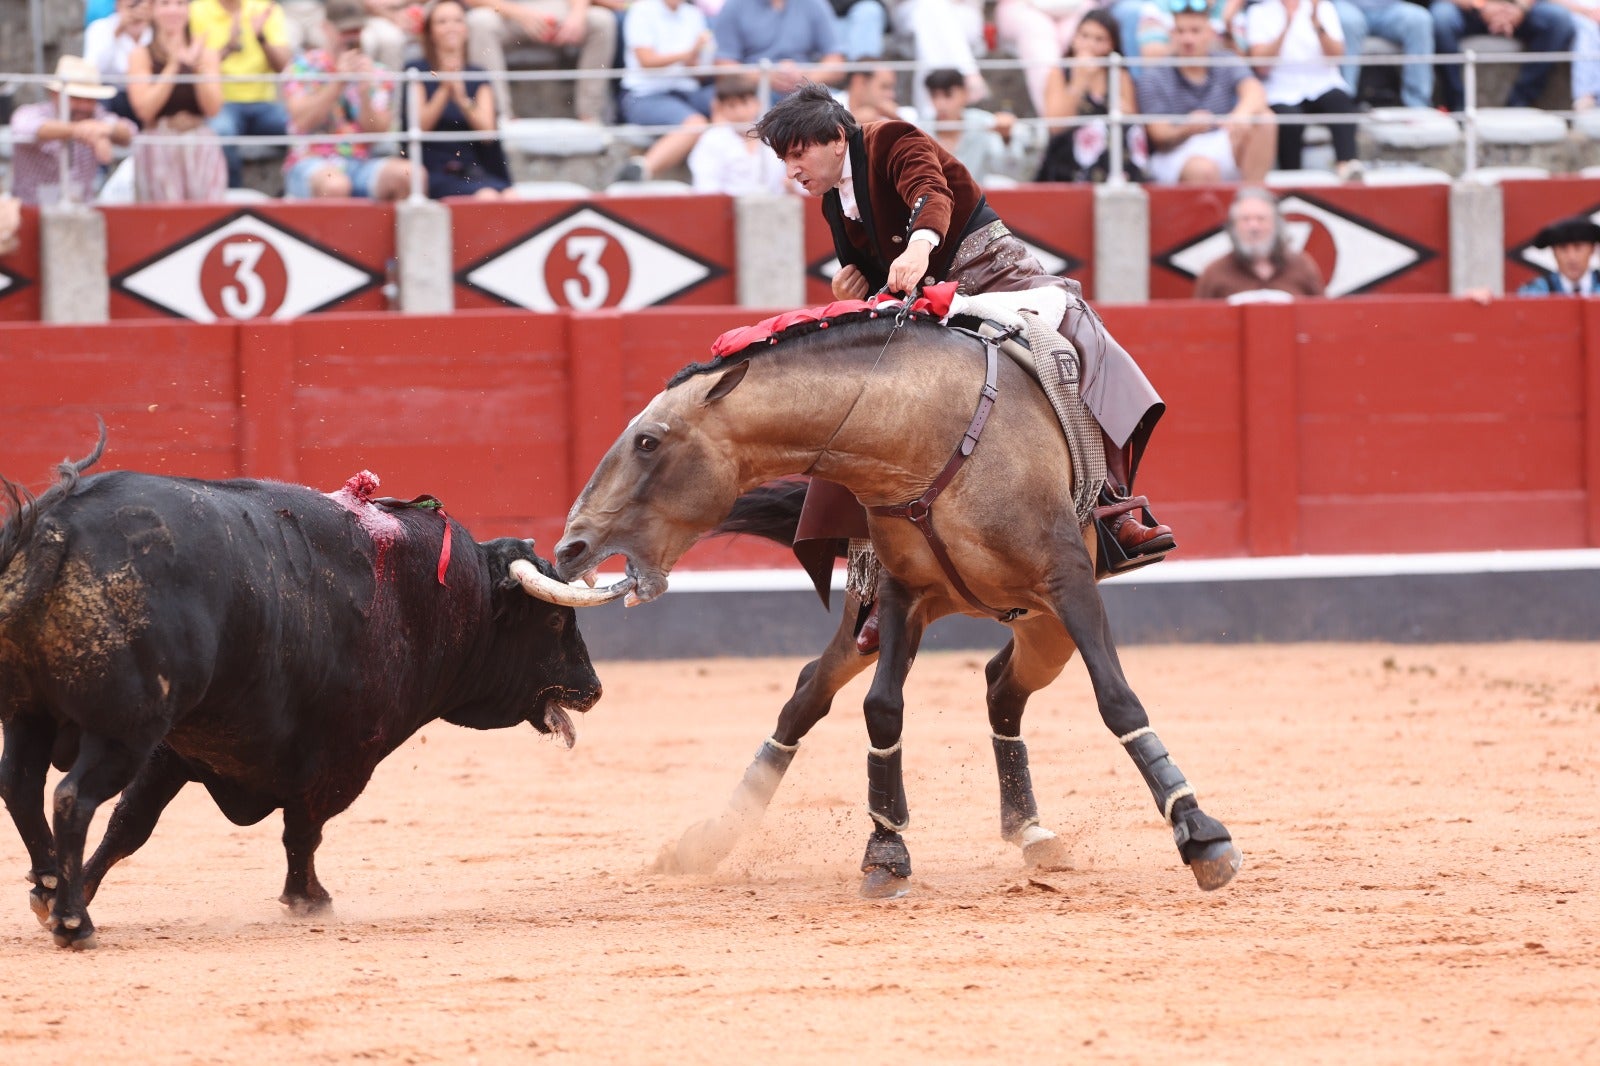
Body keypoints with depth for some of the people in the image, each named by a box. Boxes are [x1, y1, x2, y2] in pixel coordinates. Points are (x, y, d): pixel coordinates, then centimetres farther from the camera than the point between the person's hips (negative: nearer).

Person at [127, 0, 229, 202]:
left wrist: (198, 65, -12)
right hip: (158, 149, -2)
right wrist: (173, 66, -12)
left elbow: (212, 109, -1)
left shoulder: (207, 55, 10)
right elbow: (145, 109, -9)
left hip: (201, 147, 2)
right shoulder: (141, 56, 4)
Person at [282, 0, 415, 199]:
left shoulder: (376, 75, 12)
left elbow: (377, 132, 1)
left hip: (360, 164, 4)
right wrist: (338, 82, -14)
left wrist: (364, 92, -15)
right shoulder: (304, 66, 5)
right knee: (335, 184, -40)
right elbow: (303, 123, -9)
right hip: (312, 162, -4)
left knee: (407, 173, -27)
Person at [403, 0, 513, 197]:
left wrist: (462, 100, -16)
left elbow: (487, 132, 1)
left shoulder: (478, 78, 14)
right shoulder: (417, 71, 5)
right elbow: (418, 127, -7)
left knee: (511, 197, -29)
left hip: (471, 171, 4)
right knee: (487, 197, -33)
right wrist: (444, 90, -20)